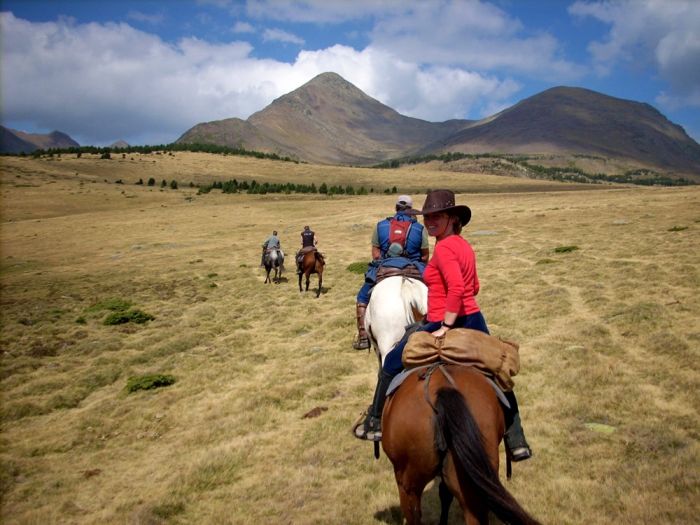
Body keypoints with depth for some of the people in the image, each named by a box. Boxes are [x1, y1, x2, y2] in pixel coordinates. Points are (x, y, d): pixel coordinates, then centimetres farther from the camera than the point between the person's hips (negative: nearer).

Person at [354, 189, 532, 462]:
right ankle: (517, 442, 22)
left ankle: (376, 424, 21)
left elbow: (457, 288, -30)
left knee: (392, 365, 9)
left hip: (443, 325, -8)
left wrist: (445, 326, -24)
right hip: (474, 320, 8)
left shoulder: (444, 247, -17)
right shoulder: (464, 245, 10)